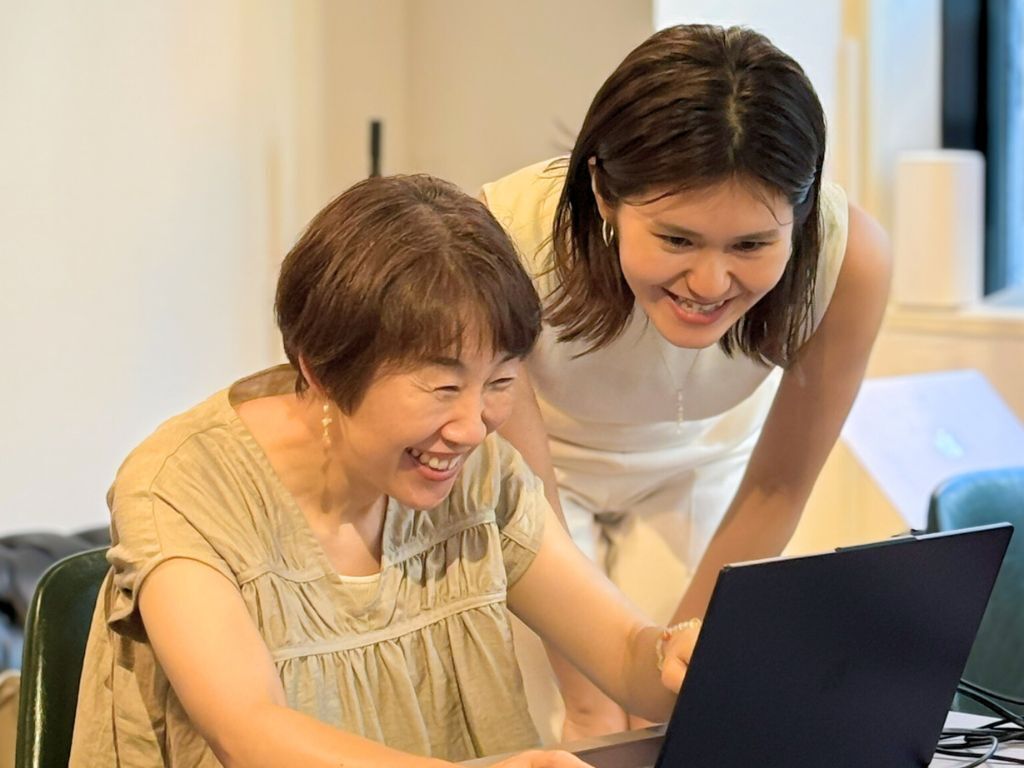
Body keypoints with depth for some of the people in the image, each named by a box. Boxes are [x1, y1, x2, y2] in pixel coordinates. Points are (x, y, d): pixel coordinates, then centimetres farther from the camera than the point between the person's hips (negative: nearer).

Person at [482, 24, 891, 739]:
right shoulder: (508, 242, -39)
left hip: (701, 469, 2)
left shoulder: (850, 258, -33)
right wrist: (592, 705, -23)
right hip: (548, 464, -1)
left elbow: (774, 491, -15)